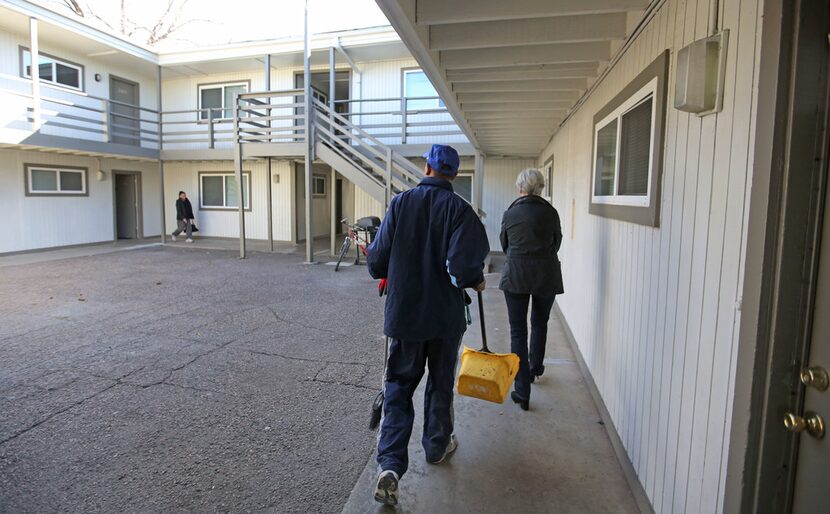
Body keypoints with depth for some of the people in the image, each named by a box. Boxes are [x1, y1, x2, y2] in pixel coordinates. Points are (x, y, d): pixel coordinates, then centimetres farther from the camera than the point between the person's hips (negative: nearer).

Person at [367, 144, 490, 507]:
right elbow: (463, 264, -20)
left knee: (398, 386, 11)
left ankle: (390, 464, 1)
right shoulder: (459, 209, -9)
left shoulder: (400, 203, -3)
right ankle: (437, 446, 37)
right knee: (440, 384, 19)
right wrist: (477, 282, 2)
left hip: (403, 312, 1)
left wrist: (390, 274, 19)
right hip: (445, 314, -1)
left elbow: (376, 261, -3)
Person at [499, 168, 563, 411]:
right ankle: (535, 368, 43)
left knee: (518, 330, 3)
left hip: (515, 274, -1)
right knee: (540, 323, 23)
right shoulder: (550, 212, -3)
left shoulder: (510, 213, -4)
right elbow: (557, 242, 9)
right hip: (547, 275, 2)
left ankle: (522, 391, 2)